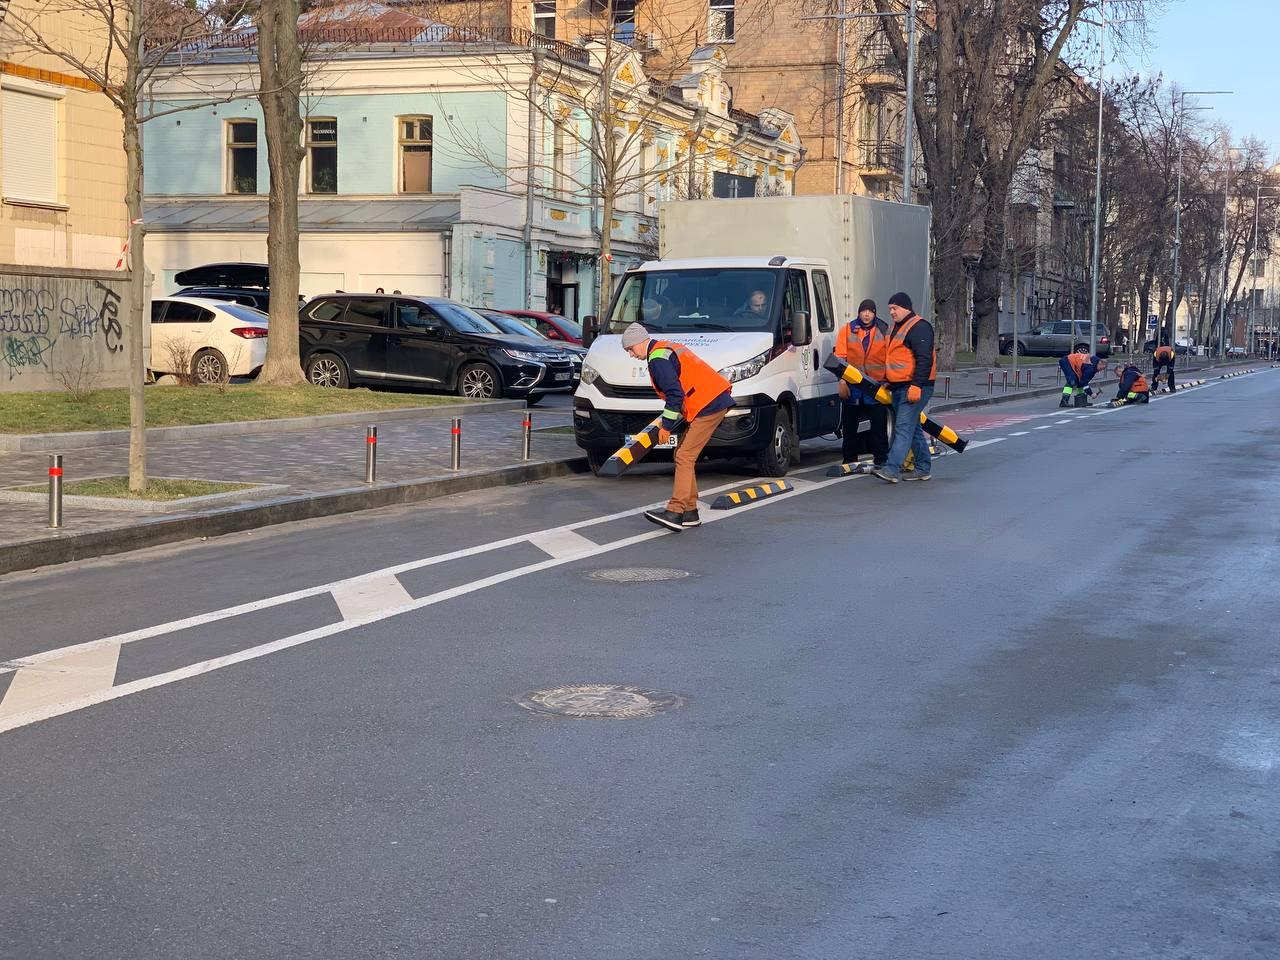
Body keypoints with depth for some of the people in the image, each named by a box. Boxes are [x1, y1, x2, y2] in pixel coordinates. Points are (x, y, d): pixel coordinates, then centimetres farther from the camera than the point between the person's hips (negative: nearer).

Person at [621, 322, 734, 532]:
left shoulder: (658, 359, -11)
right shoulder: (669, 349, 21)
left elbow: (675, 394, -18)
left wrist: (666, 426, -11)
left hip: (709, 407, -10)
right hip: (715, 401, 10)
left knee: (684, 457, -12)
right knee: (682, 455, 12)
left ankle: (675, 512, -17)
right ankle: (690, 513, 13)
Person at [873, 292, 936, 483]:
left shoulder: (919, 327, -13)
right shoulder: (895, 328, 19)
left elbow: (924, 359, -21)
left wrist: (916, 385, -26)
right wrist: (888, 381, 27)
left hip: (914, 387, -10)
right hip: (898, 387, 10)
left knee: (903, 428, -15)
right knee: (913, 428, 14)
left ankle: (892, 470, -22)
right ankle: (923, 469, 20)